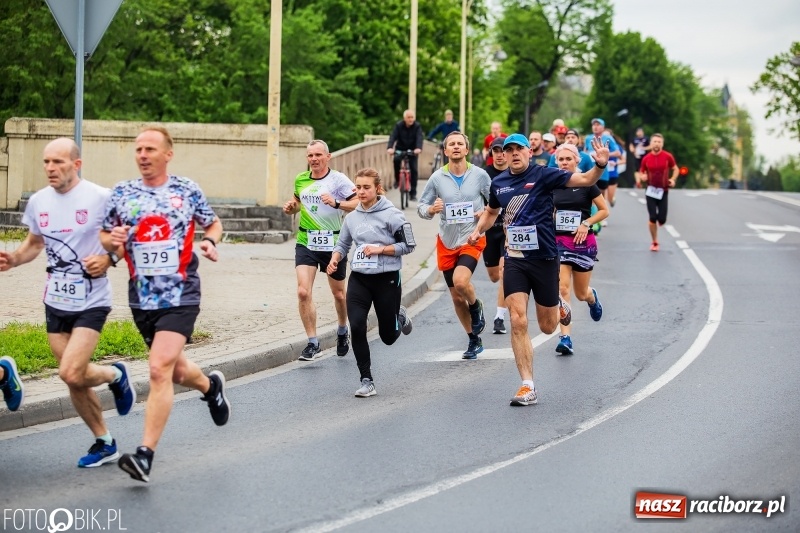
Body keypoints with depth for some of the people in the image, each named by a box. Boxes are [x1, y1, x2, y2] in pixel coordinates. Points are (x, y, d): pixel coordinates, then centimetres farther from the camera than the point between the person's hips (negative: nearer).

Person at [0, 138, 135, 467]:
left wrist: (110, 258, -19)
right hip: (56, 302, 5)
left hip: (91, 302, -5)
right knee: (75, 381, 9)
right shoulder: (39, 201, 3)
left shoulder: (100, 198, -12)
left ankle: (115, 375, 14)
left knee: (71, 374, -18)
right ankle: (104, 443, 27)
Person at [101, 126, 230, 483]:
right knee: (174, 370, 18)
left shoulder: (188, 191, 0)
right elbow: (104, 237, 12)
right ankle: (210, 386, 53)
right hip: (141, 298, 4)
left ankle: (145, 454, -16)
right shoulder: (121, 193, 4)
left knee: (160, 369, -18)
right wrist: (112, 240, -12)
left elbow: (213, 224, 15)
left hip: (180, 296, -4)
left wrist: (210, 242, -8)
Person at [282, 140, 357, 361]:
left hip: (333, 244, -3)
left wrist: (336, 203, -26)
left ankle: (342, 332, 41)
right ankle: (313, 342, -3)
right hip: (306, 243, 3)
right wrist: (291, 207, 4)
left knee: (338, 294, 13)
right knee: (303, 292, -13)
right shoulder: (301, 180, 7)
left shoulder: (338, 179, -8)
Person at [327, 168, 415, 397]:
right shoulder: (351, 218, 6)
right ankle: (367, 381, -6)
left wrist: (379, 249, -16)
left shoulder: (391, 214, -9)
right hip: (359, 279, 3)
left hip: (387, 279, -3)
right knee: (357, 326, -15)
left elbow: (408, 245, -8)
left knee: (388, 337, 7)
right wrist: (335, 258, -3)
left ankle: (399, 316, 45)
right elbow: (343, 244, 18)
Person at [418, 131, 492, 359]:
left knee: (460, 281, -28)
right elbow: (421, 206, 4)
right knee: (456, 298, 8)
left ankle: (476, 307, 6)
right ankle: (474, 340, 26)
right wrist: (431, 210, -18)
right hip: (446, 243, 3)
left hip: (472, 239, -3)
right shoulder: (437, 178, -2)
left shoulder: (479, 175, -4)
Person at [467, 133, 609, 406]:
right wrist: (478, 230, 10)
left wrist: (600, 165, -34)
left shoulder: (543, 175, -7)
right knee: (517, 322, -12)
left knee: (547, 327, 8)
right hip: (514, 259, 3)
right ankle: (528, 387, -7)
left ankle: (560, 307, 46)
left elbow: (585, 180, -15)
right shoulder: (498, 183, 6)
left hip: (544, 259, -3)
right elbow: (491, 211, 27)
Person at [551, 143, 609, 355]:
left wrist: (586, 223, -14)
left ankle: (592, 297, 48)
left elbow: (604, 211, -2)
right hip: (559, 241, 2)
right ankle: (565, 338, -12)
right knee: (562, 288, -13)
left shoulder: (586, 183, -6)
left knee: (581, 293, 9)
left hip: (583, 242, -2)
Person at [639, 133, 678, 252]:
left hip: (663, 191, 0)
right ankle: (654, 242, 10)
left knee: (662, 220, -3)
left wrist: (673, 179, -11)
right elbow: (642, 173, 10)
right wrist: (642, 177, -13)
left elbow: (675, 169, 7)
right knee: (652, 218, -6)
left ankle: (659, 219, 36)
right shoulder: (646, 159, -2)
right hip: (651, 191, 0)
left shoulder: (668, 156, -6)